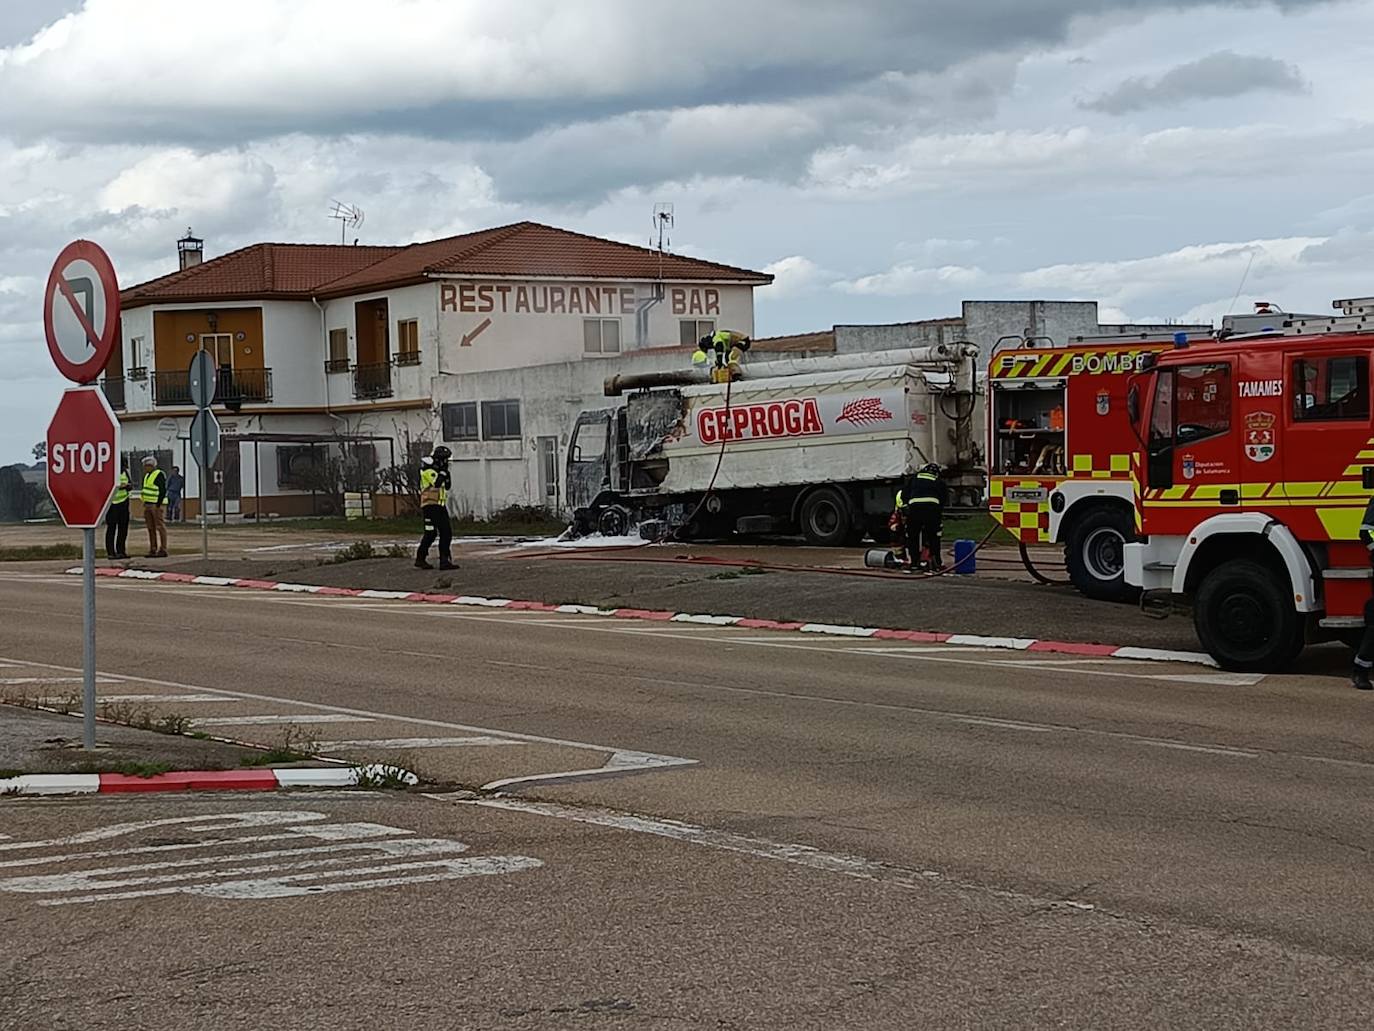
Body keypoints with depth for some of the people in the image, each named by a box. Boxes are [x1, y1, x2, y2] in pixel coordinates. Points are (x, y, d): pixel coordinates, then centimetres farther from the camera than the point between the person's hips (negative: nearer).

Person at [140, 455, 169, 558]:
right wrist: (145, 504, 16)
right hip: (148, 505, 9)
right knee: (151, 528, 9)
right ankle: (153, 550, 12)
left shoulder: (159, 474, -11)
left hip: (157, 505, -9)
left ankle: (163, 550, -7)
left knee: (160, 527, -8)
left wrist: (158, 505, -20)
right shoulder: (147, 476, 17)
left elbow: (163, 491, -16)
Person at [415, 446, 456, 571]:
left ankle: (444, 560, 6)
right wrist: (443, 470, -15)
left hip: (440, 506, 9)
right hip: (430, 505, -9)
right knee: (431, 533, -9)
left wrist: (446, 471, 5)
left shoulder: (437, 469, 17)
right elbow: (437, 483, -25)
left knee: (446, 532, 3)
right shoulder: (427, 469, -11)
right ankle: (420, 559, -1)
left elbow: (448, 486, 17)